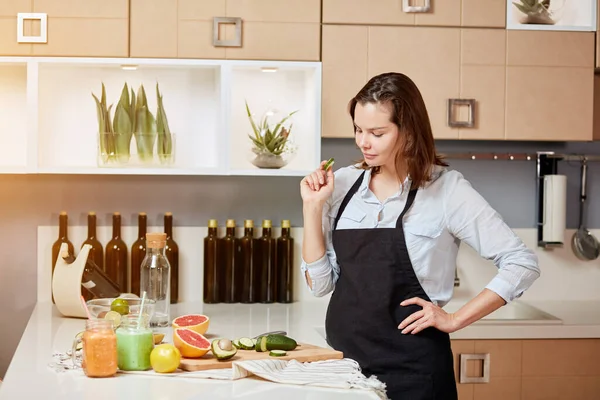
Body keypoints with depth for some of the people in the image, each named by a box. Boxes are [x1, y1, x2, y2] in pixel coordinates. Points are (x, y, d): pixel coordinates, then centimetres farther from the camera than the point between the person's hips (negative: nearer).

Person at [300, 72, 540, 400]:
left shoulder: (445, 188, -9)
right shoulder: (342, 183, 3)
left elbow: (521, 264, -9)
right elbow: (320, 283, 3)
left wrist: (454, 320, -11)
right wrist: (312, 207, -5)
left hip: (410, 365, -4)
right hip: (342, 355, 4)